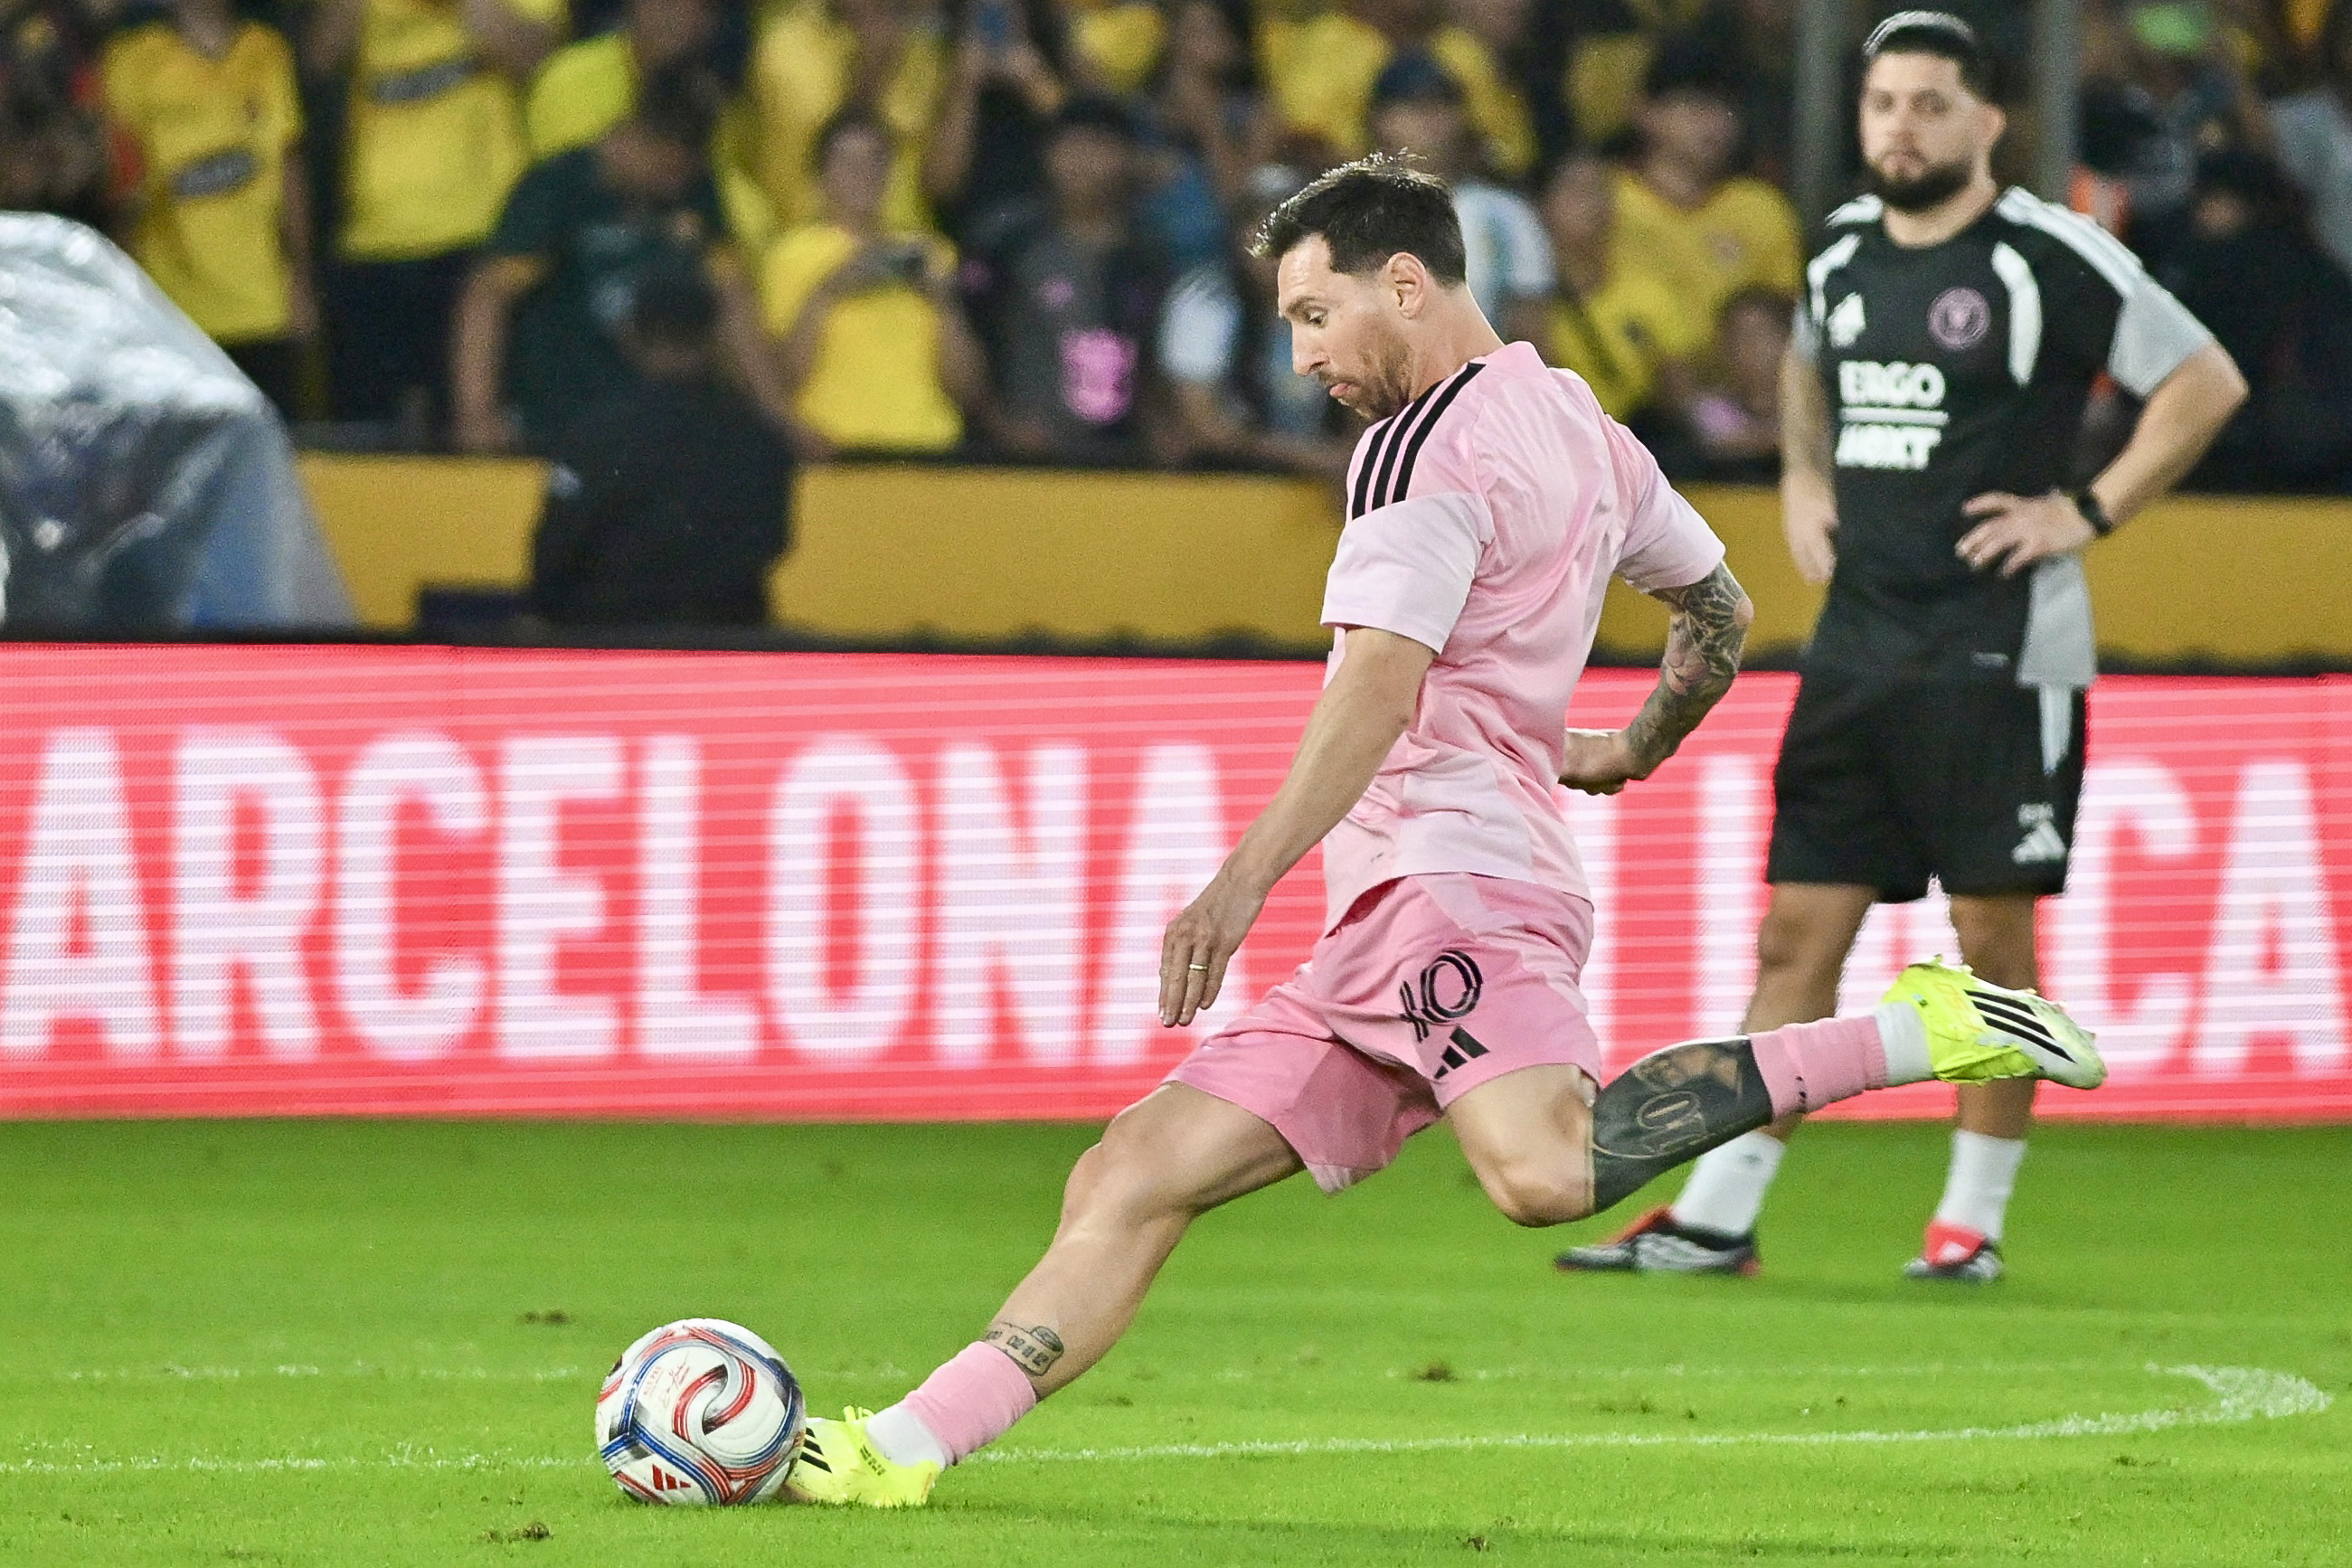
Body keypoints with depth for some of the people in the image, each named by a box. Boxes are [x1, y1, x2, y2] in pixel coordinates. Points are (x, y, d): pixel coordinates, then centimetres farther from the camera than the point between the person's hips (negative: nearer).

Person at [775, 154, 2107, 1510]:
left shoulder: (1429, 446, -6)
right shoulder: (1583, 426, 22)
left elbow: (1381, 688, -19)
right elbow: (1723, 611, 36)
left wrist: (1247, 879, -27)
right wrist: (1635, 750, 53)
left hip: (1454, 874, -11)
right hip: (1382, 941, 11)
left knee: (1544, 1173, -35)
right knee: (1130, 1182, 5)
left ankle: (1913, 1037, -24)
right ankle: (908, 1447, -1)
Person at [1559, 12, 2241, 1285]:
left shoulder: (2049, 259, -9)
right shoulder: (1843, 249, 12)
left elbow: (2206, 383, -9)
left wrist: (2087, 513, -11)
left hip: (1997, 646, -6)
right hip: (1858, 642, 6)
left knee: (1991, 931, -1)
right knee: (1799, 931, 4)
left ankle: (1974, 1219, 9)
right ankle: (1716, 1218, 5)